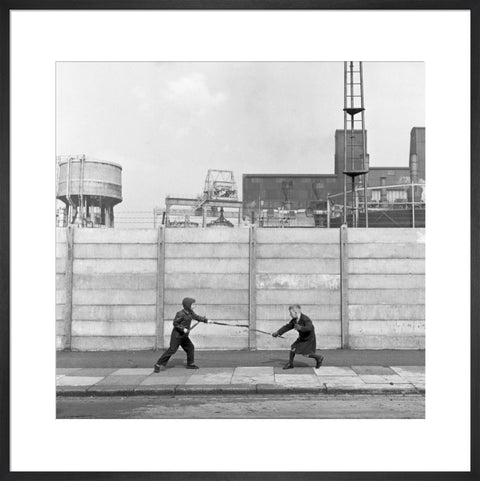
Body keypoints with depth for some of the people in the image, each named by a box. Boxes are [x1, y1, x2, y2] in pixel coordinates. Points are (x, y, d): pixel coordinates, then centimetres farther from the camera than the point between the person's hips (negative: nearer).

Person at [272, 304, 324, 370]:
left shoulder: (305, 319, -29)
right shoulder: (294, 320, -5)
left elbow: (310, 327, -43)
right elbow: (287, 327, 6)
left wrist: (300, 328, -56)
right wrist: (278, 332, 6)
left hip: (309, 338, -7)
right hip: (301, 338, 7)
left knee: (305, 353, -10)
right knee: (293, 348, -1)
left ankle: (319, 358, 14)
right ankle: (290, 364, 16)